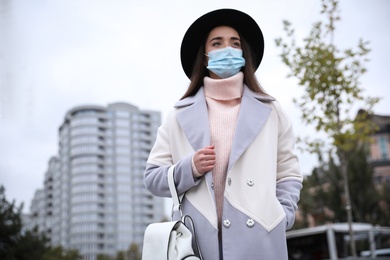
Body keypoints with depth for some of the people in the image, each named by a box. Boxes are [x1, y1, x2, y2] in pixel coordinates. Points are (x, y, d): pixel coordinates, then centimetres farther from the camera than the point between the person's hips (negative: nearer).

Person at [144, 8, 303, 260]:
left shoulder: (270, 111, 12)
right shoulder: (180, 115, 10)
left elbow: (288, 175, 11)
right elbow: (153, 177, 9)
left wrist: (279, 219, -3)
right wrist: (189, 169, -8)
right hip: (197, 240, 0)